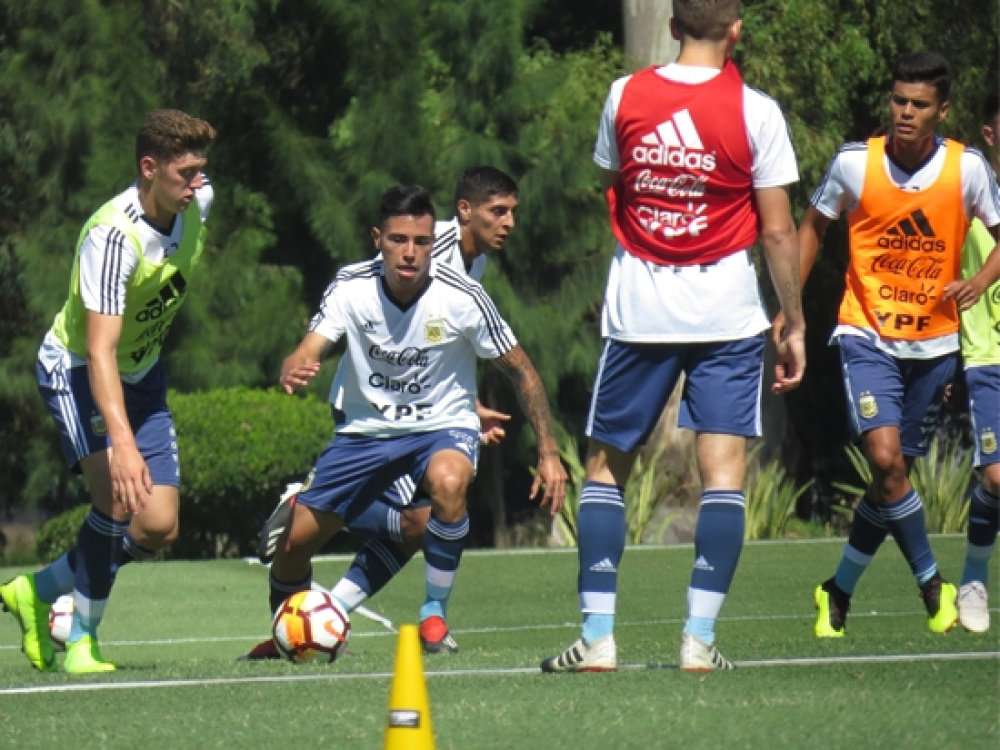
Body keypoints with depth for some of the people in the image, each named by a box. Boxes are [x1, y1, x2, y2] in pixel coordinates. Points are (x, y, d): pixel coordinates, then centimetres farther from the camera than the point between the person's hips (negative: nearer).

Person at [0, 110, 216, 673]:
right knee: (120, 497, -28)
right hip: (76, 370, -7)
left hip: (143, 374, 7)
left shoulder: (198, 202, -11)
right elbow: (100, 350, -39)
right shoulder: (114, 236, -32)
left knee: (158, 526, -2)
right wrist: (122, 442, -50)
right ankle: (81, 639, -10)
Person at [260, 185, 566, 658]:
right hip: (365, 431, 2)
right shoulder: (351, 287, -14)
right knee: (293, 542, -3)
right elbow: (306, 355, -20)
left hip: (443, 427, -2)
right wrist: (292, 372, -46)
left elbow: (521, 373, -7)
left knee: (447, 482, -38)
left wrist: (549, 453, -12)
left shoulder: (462, 298, -18)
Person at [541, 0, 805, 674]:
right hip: (727, 311, -2)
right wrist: (795, 326, 3)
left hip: (636, 309, 2)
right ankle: (700, 637, -10)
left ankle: (598, 636, 2)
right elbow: (778, 231, -4)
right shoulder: (755, 111, -7)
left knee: (606, 465, 10)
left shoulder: (625, 96, 1)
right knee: (724, 468, -1)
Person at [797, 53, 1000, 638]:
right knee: (887, 460, -19)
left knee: (894, 475, 7)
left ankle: (839, 591, 26)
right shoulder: (855, 162, -9)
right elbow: (814, 225, 8)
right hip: (868, 336, -2)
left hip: (935, 343, 2)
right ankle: (931, 582, -2)